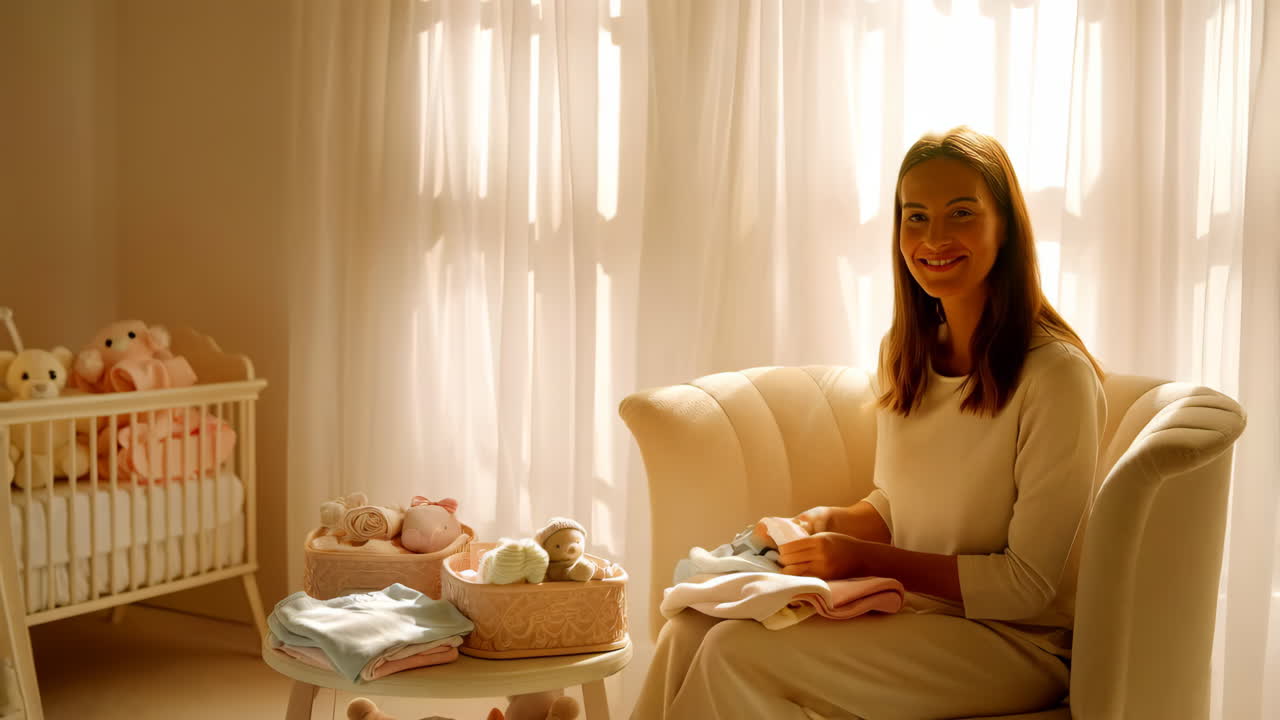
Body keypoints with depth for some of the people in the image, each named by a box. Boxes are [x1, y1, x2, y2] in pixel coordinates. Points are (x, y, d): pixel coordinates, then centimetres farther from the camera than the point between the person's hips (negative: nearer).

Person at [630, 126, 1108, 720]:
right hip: (907, 609, 7)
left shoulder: (1056, 375, -17)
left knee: (737, 654, -23)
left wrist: (867, 559, -20)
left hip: (1014, 645, -6)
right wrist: (828, 524, -4)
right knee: (690, 630, -16)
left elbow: (1029, 583, -16)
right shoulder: (905, 357, 7)